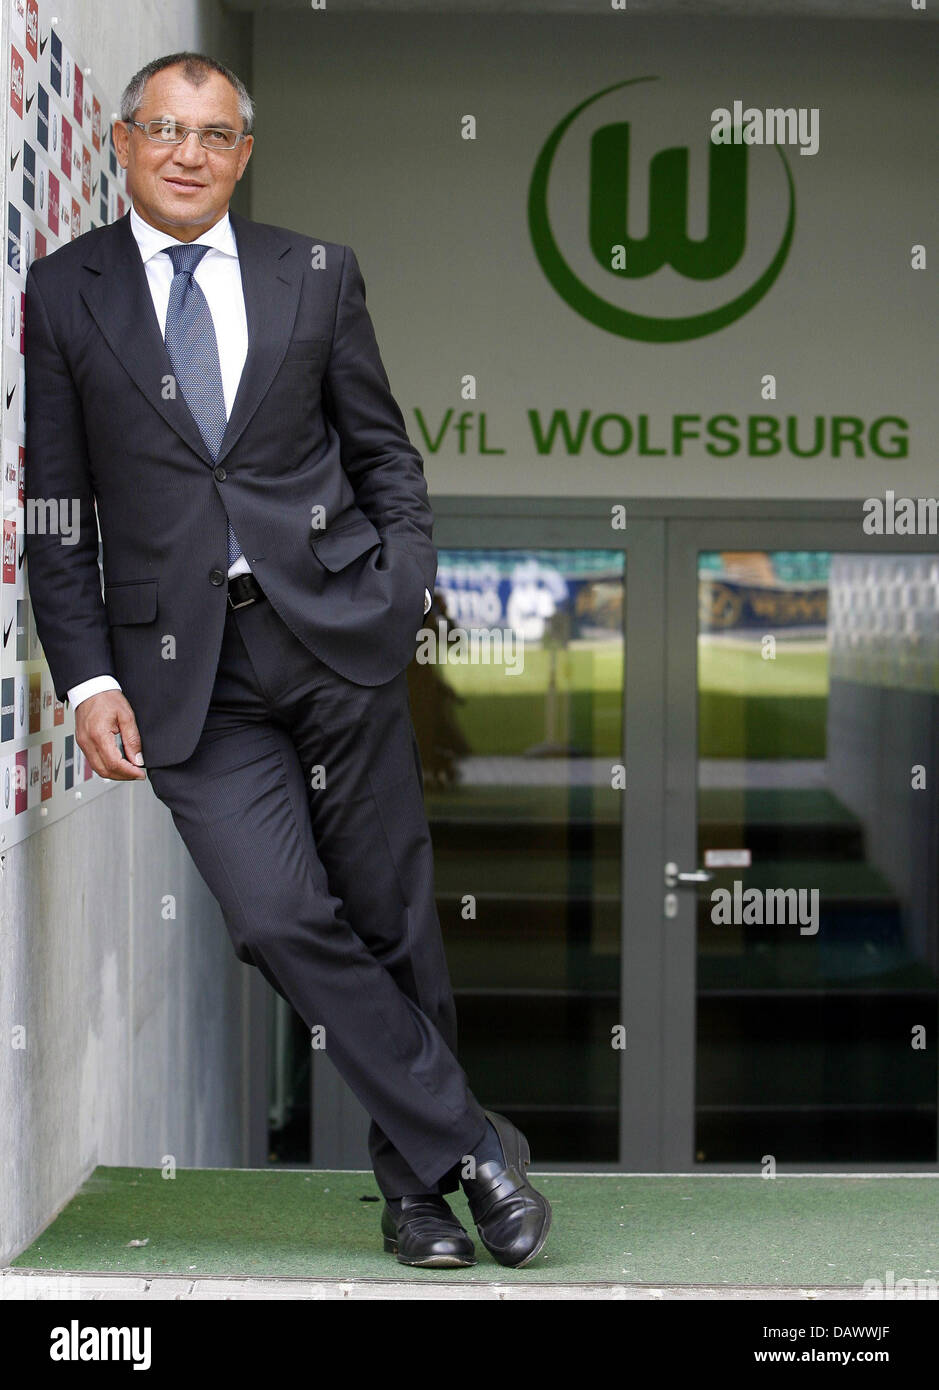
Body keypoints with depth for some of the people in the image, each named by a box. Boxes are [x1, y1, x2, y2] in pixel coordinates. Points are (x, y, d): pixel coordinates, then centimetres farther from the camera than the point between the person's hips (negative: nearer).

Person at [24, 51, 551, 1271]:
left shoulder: (317, 275, 9)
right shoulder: (66, 292, 7)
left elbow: (384, 453, 14)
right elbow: (56, 511, 6)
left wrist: (408, 598, -2)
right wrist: (88, 677, -2)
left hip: (337, 633, 1)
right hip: (184, 664, -1)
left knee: (392, 916, 5)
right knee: (279, 918, -13)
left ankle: (416, 1172, 23)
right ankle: (470, 1145, 0)